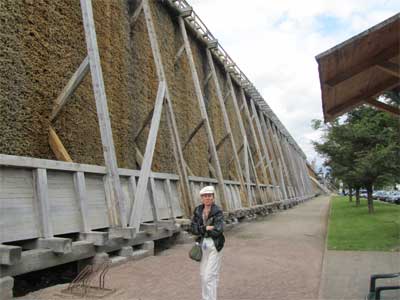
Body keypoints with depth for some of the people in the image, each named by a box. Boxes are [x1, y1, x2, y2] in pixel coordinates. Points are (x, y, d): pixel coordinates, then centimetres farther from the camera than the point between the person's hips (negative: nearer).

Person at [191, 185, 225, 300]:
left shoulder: (217, 212, -13)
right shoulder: (198, 211, 1)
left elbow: (217, 231, -22)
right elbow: (193, 229, -6)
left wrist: (201, 230, -12)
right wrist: (206, 228, -19)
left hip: (215, 245, -5)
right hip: (203, 244, 5)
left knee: (210, 276, -7)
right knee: (203, 274, 14)